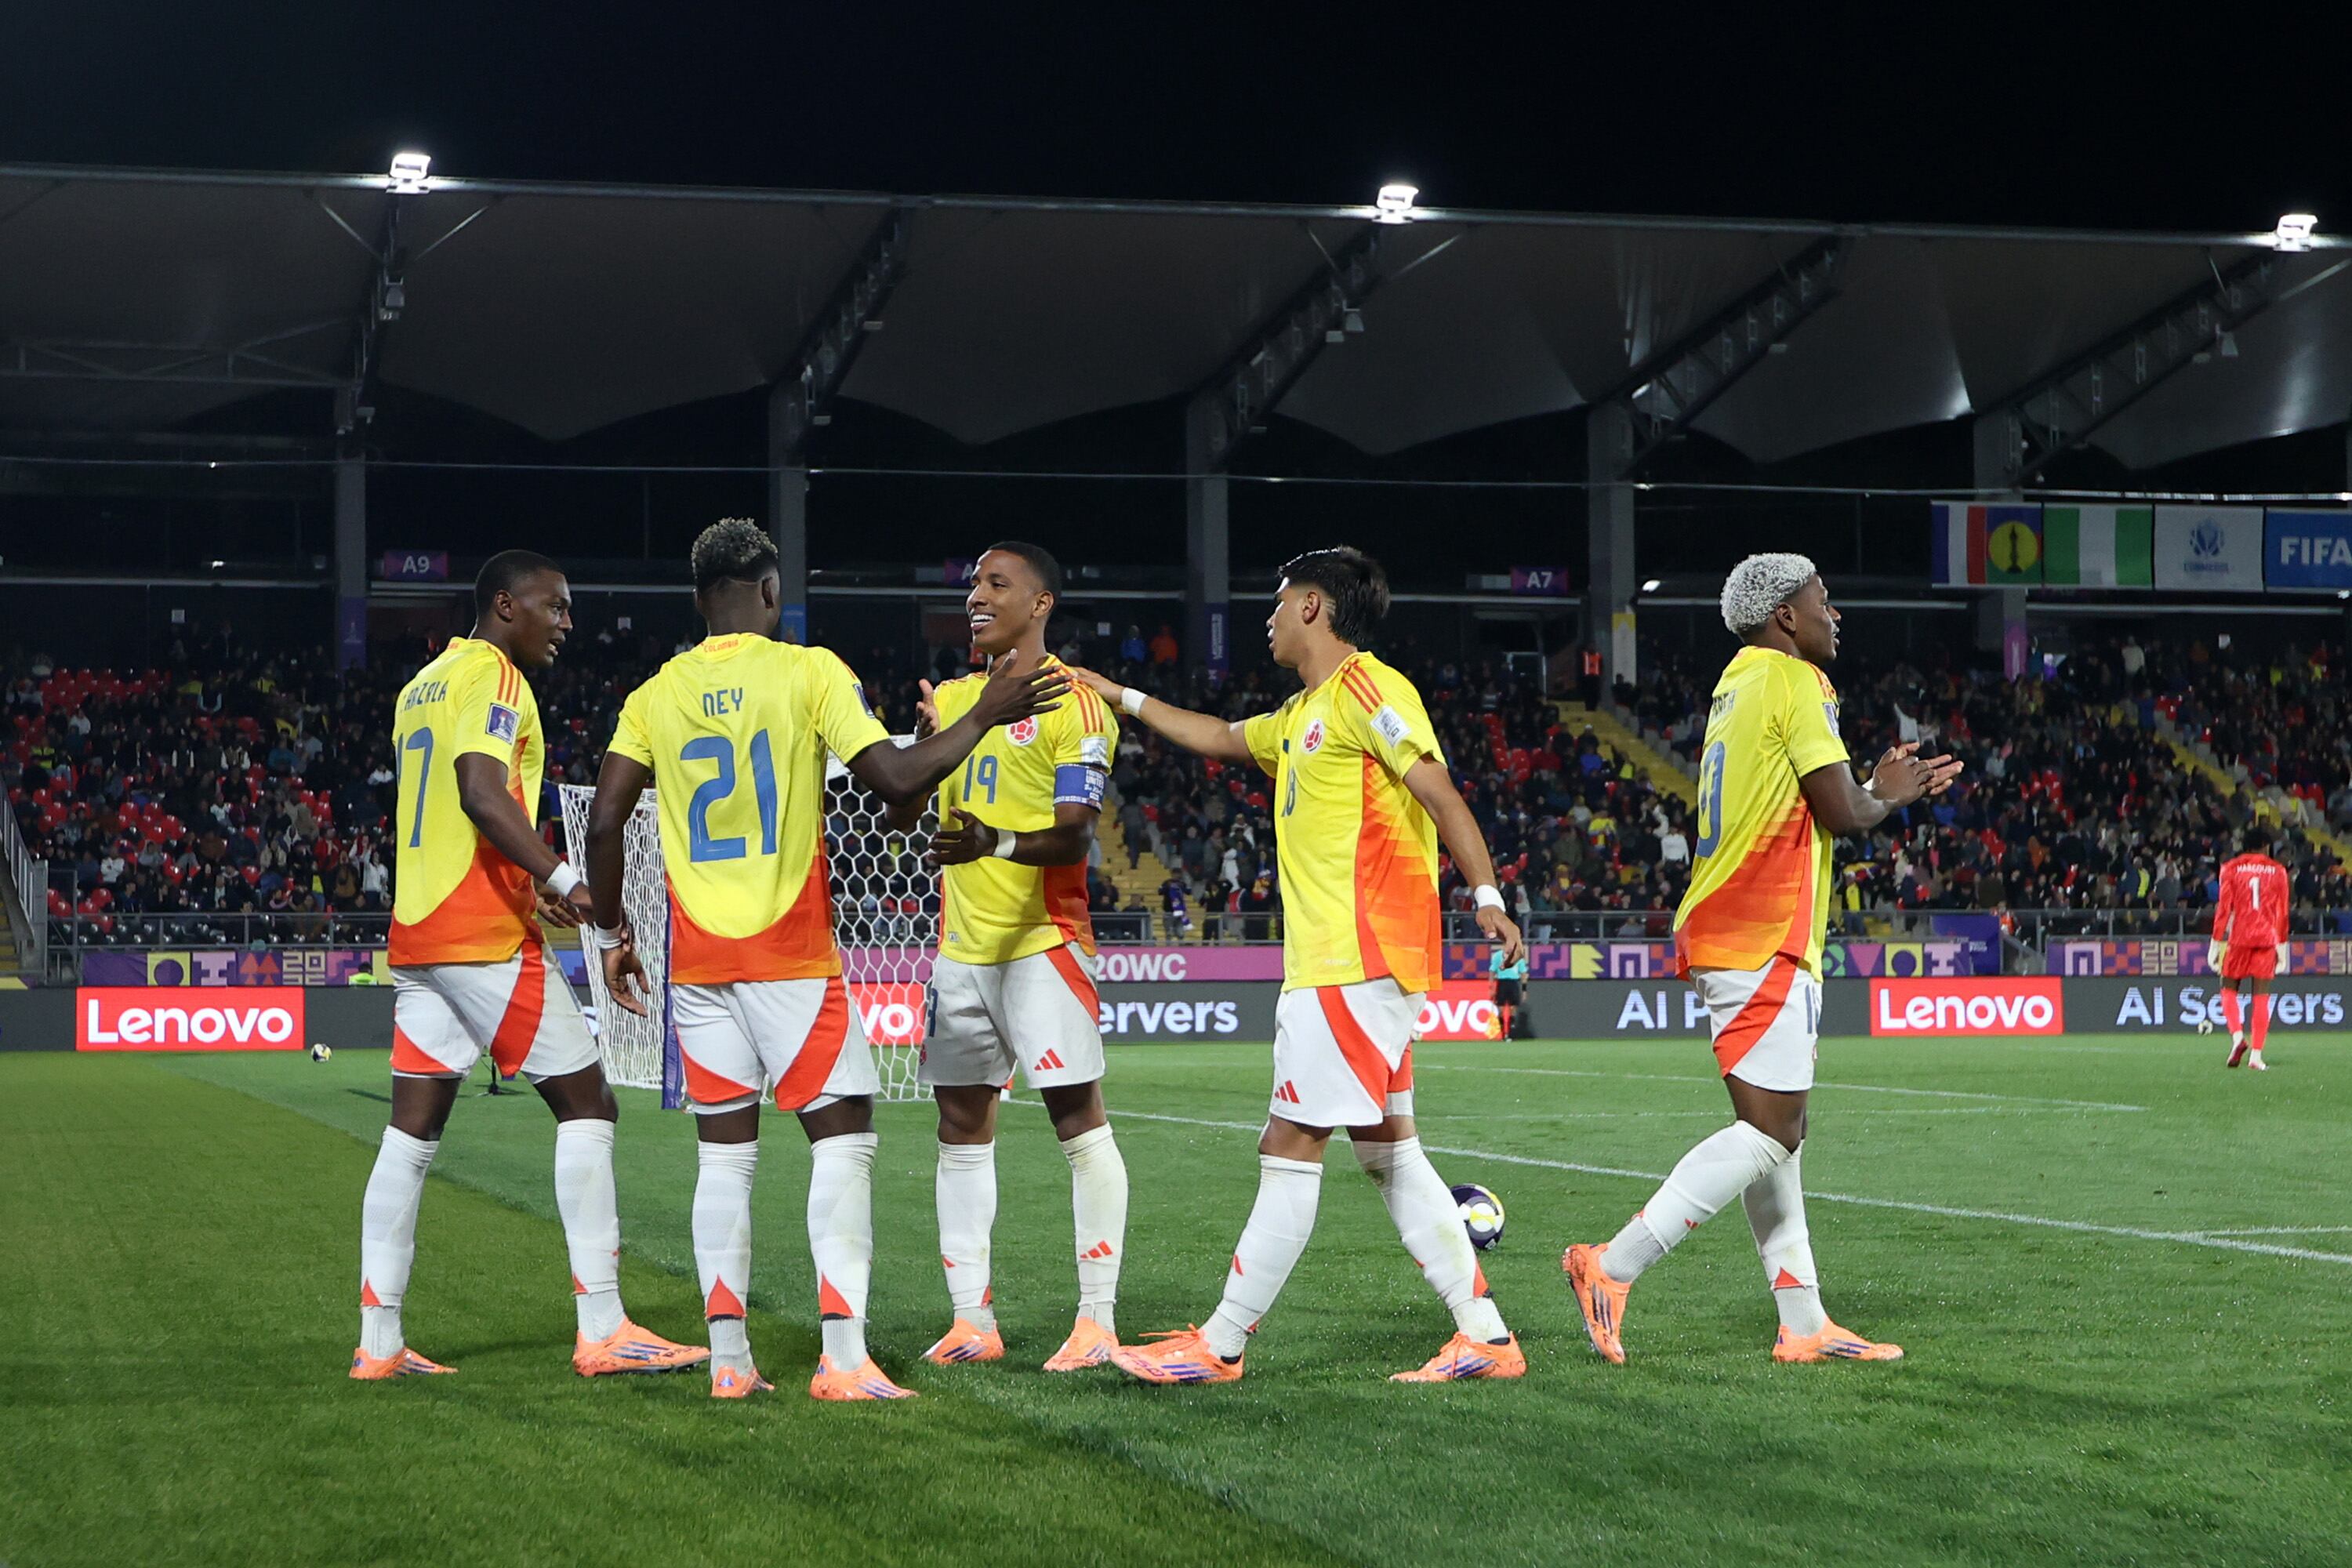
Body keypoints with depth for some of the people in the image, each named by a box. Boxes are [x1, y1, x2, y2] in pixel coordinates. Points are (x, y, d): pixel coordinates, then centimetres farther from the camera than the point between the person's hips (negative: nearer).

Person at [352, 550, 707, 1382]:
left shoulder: (421, 687, 20)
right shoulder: (493, 678, -8)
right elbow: (483, 793, -24)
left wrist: (531, 885, 26)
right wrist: (562, 877, -34)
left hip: (414, 934, 9)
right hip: (485, 937, -9)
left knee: (412, 1131, 8)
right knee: (586, 1104, -3)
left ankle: (377, 1341, 6)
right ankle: (603, 1330, -5)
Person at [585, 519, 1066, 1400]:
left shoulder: (657, 696, 6)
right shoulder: (807, 673, -5)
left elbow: (604, 822, 2)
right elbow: (896, 779, -13)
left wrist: (611, 934, 13)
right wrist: (983, 717, -1)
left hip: (698, 959, 4)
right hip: (791, 955, -4)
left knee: (724, 1151, 9)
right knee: (843, 1133, 0)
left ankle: (728, 1360, 5)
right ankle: (843, 1358, -9)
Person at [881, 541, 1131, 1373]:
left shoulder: (1073, 703, -6)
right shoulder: (950, 698, 15)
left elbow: (1073, 837, -16)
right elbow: (899, 813, 15)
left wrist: (999, 843, -35)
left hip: (1042, 940, -7)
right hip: (960, 944, 7)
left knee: (1078, 1118, -9)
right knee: (961, 1129, 7)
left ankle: (1097, 1322, -7)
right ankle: (971, 1320, 12)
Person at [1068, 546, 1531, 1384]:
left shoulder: (1365, 689, -8)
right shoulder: (1302, 714, 22)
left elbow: (1440, 794, -15)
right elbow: (1219, 738, 38)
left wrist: (1487, 895, -24)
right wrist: (1120, 696, 40)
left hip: (1358, 960, -10)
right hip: (1328, 962, 10)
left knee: (1290, 1148, -7)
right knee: (1388, 1150, 7)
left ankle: (1219, 1345, -3)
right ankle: (1485, 1336, 6)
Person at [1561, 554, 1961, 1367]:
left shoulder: (1739, 685, 19)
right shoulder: (1794, 682, -9)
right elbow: (1839, 814, -13)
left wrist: (1882, 785, 26)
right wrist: (1888, 797, 8)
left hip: (1723, 935, 10)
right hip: (1764, 943, -10)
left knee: (1774, 1130, 9)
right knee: (1770, 1133, -11)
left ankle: (1803, 1323, 9)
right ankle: (1612, 1268, -16)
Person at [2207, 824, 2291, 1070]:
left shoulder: (2231, 869, 3)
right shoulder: (2277, 871, 8)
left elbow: (2223, 908, -1)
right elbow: (2282, 913, 8)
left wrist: (2215, 943, 0)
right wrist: (2282, 947, 15)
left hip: (2239, 938, -1)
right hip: (2267, 939, 1)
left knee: (2229, 990, 11)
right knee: (2261, 997, 2)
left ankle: (2237, 1036, -14)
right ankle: (2256, 1055, -3)